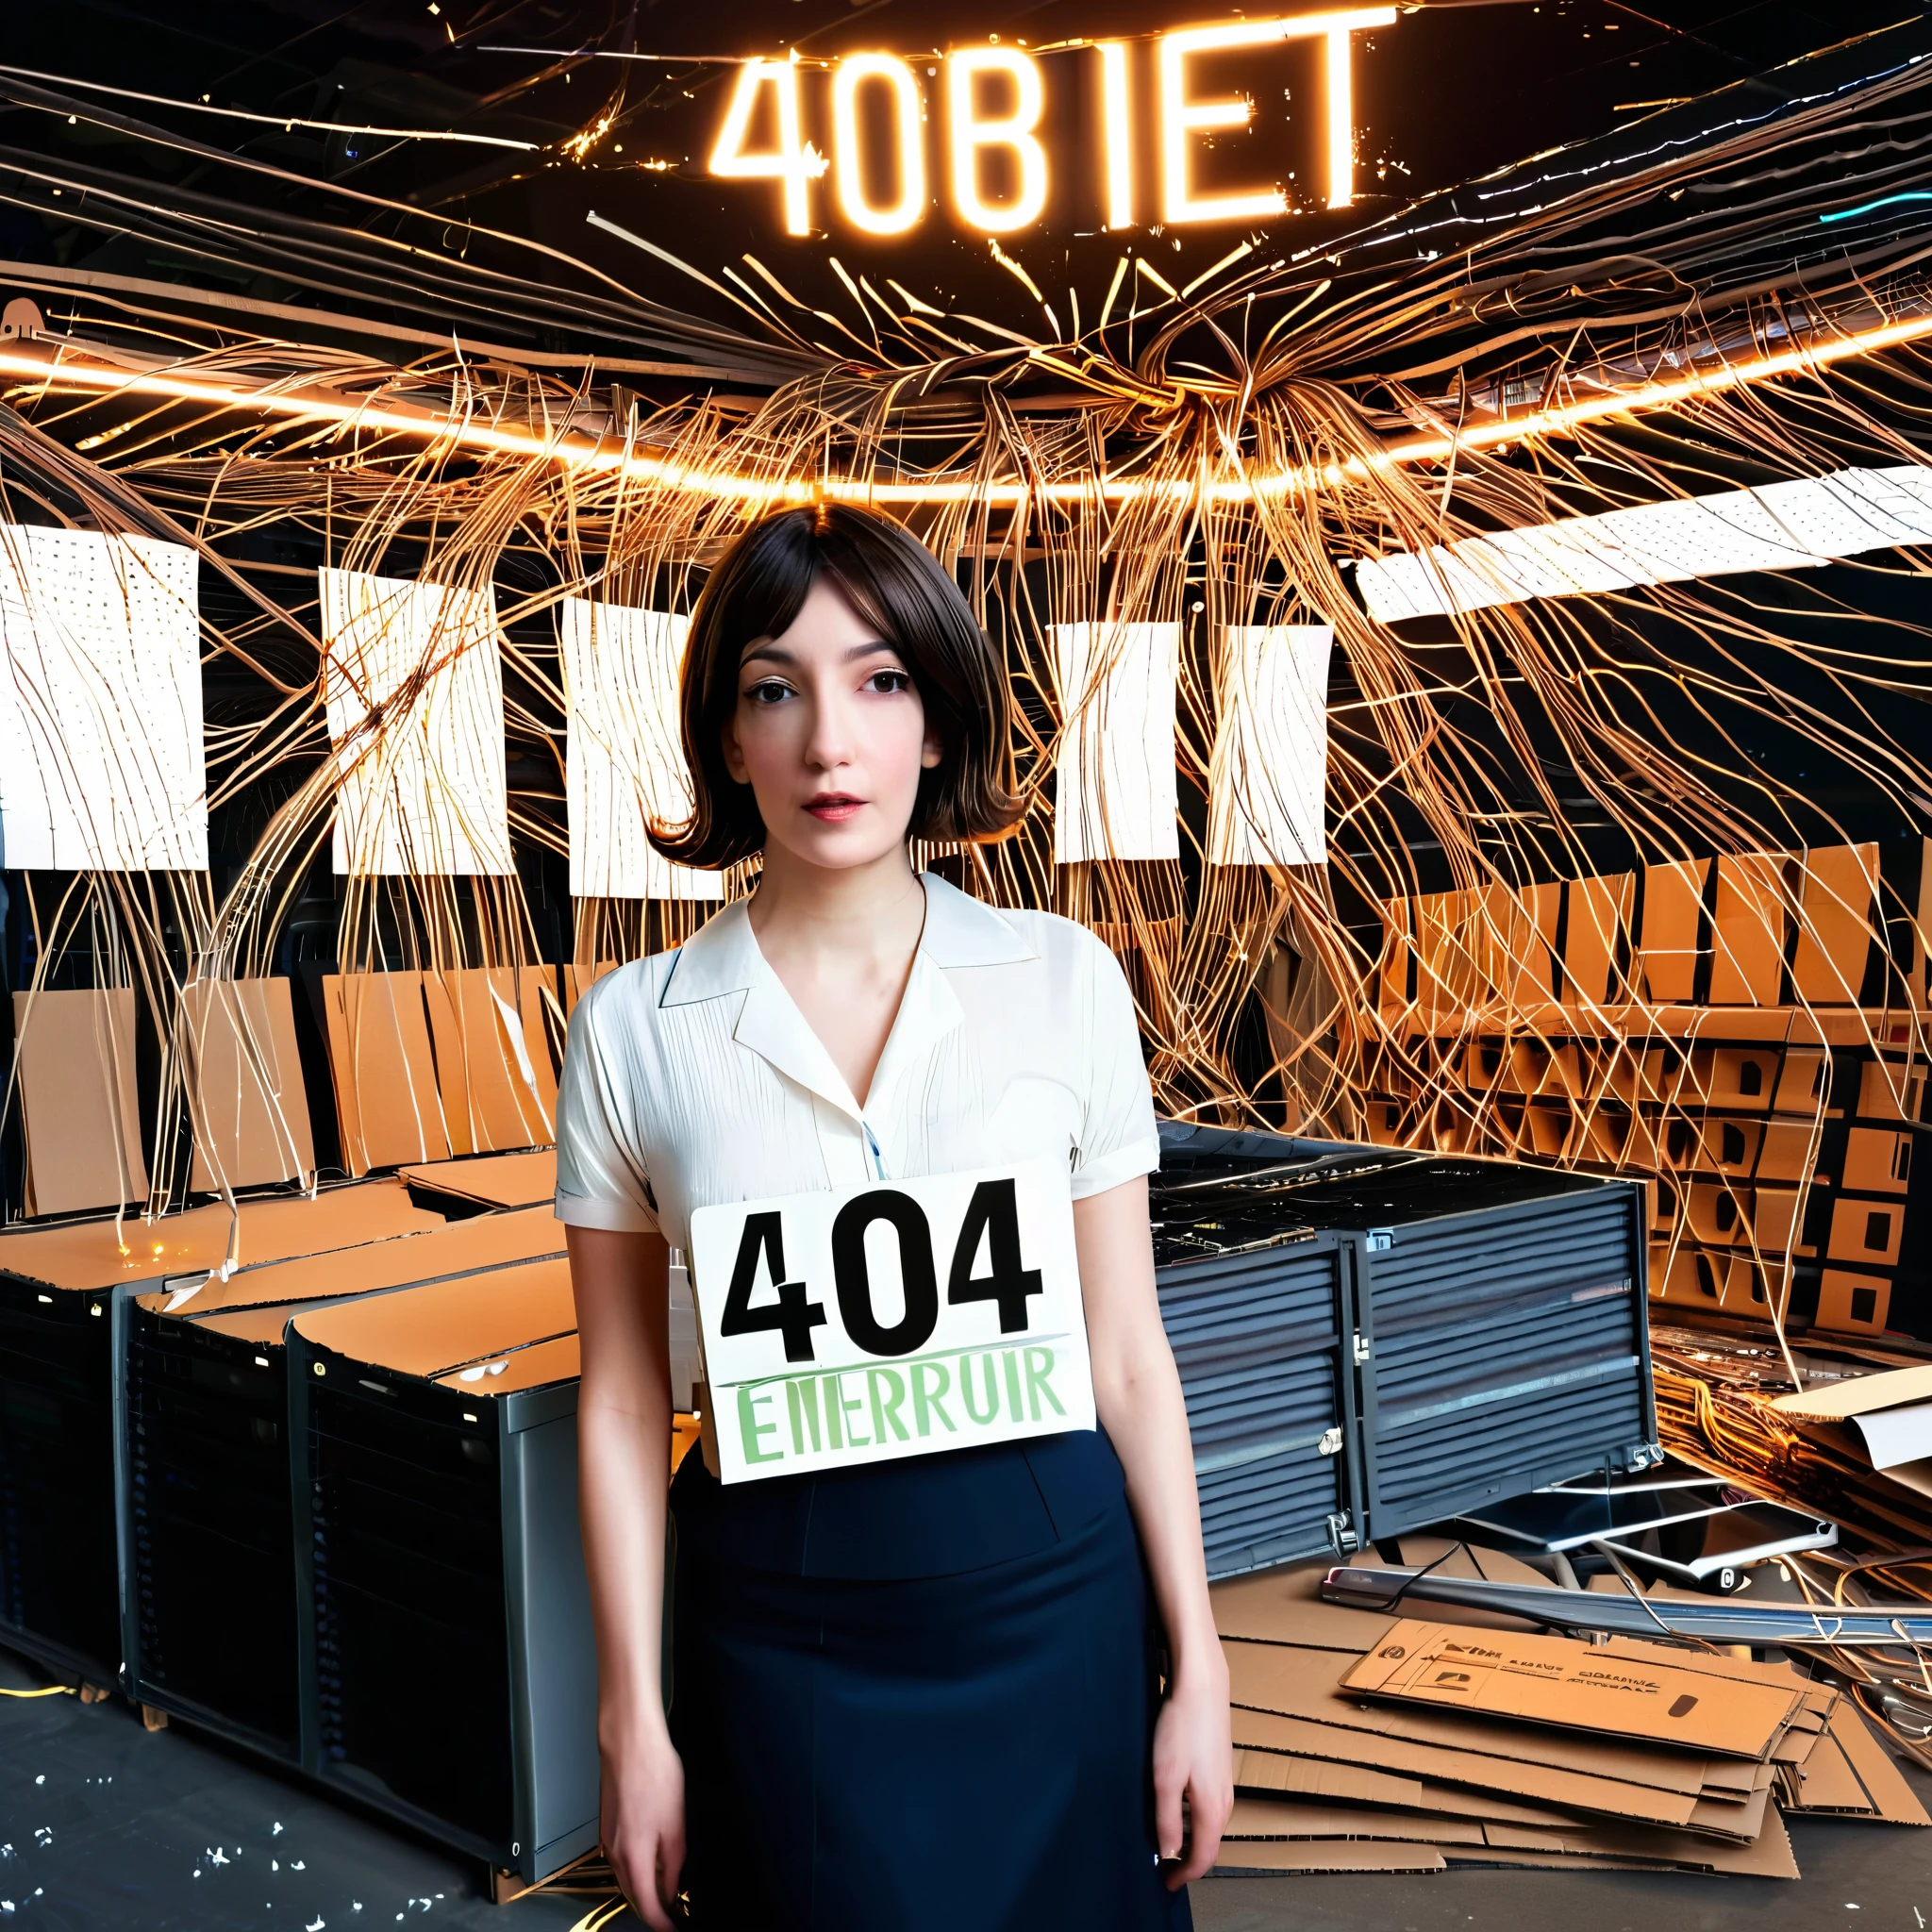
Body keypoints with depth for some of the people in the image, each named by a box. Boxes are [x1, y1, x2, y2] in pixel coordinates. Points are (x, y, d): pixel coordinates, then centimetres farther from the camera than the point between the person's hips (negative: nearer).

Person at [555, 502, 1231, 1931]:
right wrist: (634, 1720, 1)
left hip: (1049, 1595, 1)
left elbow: (1127, 1355, 0)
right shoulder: (634, 1027, -5)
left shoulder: (1064, 978, -4)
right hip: (782, 1631, 0)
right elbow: (623, 1398, 0)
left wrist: (1198, 1666, 1)